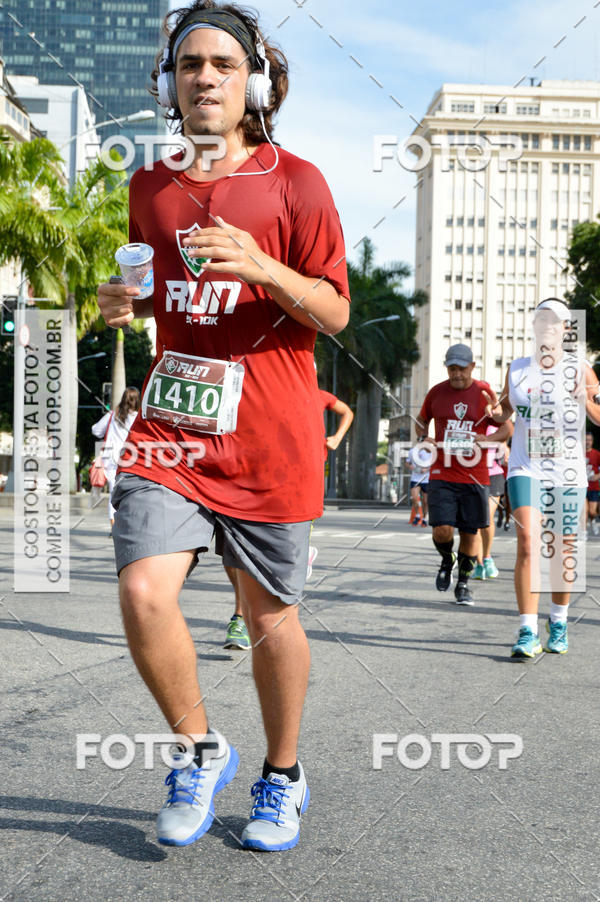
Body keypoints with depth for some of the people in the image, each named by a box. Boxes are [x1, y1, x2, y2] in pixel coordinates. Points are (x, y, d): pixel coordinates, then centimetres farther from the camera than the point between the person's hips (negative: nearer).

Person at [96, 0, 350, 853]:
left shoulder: (294, 182, -1)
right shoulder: (149, 188, 11)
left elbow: (335, 311, -4)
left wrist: (258, 265, -21)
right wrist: (125, 302, 1)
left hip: (268, 437, -3)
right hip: (171, 427, 3)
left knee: (270, 615, 7)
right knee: (144, 593, -14)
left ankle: (283, 776, 30)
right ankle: (200, 751, 12)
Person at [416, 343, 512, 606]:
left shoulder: (484, 393, 0)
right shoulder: (436, 392, 5)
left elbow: (506, 427, 4)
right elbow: (422, 420, 22)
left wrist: (488, 438, -16)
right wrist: (422, 438, 1)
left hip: (474, 476, 0)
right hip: (442, 474, 0)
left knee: (469, 533, 4)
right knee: (442, 531, -11)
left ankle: (463, 584, 23)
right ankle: (447, 560, 23)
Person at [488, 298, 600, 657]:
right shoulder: (517, 369, 5)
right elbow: (506, 409, 20)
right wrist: (498, 413, -3)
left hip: (568, 472, 0)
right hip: (526, 469, 0)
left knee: (564, 550, 8)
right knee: (528, 541, -16)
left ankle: (559, 624, 30)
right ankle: (528, 632, -16)